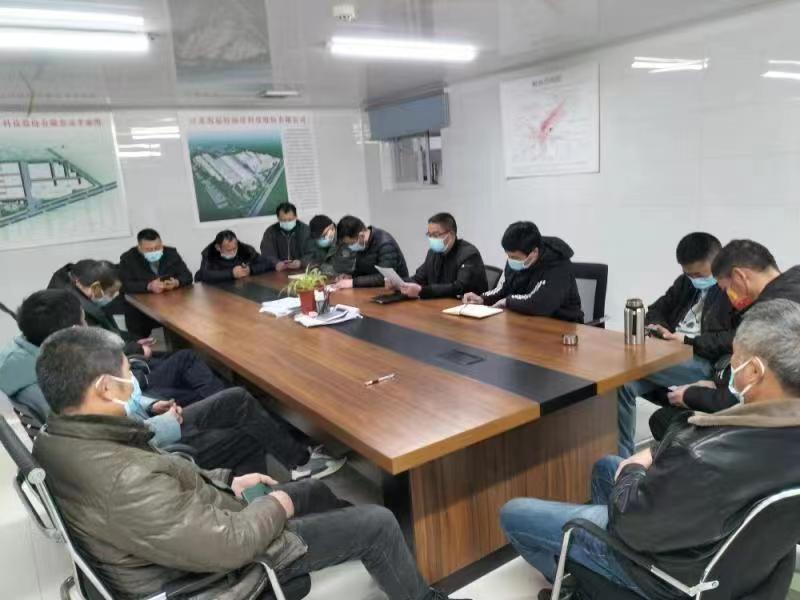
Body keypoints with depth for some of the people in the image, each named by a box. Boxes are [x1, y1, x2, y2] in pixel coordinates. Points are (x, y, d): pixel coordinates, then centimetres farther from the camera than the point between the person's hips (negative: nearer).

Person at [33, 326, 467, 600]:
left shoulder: (57, 441, -7)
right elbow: (228, 544, -32)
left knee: (313, 490, 23)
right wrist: (275, 506, -13)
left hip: (188, 529, 9)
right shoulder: (123, 480, -38)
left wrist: (227, 481, 3)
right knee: (379, 525, 0)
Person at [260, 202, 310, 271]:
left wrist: (301, 262, -29)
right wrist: (277, 263, -29)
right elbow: (267, 255, -7)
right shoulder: (270, 232, 4)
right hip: (278, 272, 1)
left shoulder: (306, 230, 2)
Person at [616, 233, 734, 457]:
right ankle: (621, 457, -13)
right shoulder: (686, 282, 20)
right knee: (622, 383, -20)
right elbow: (658, 309, 26)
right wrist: (656, 327, 2)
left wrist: (689, 341, -18)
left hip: (705, 362, -7)